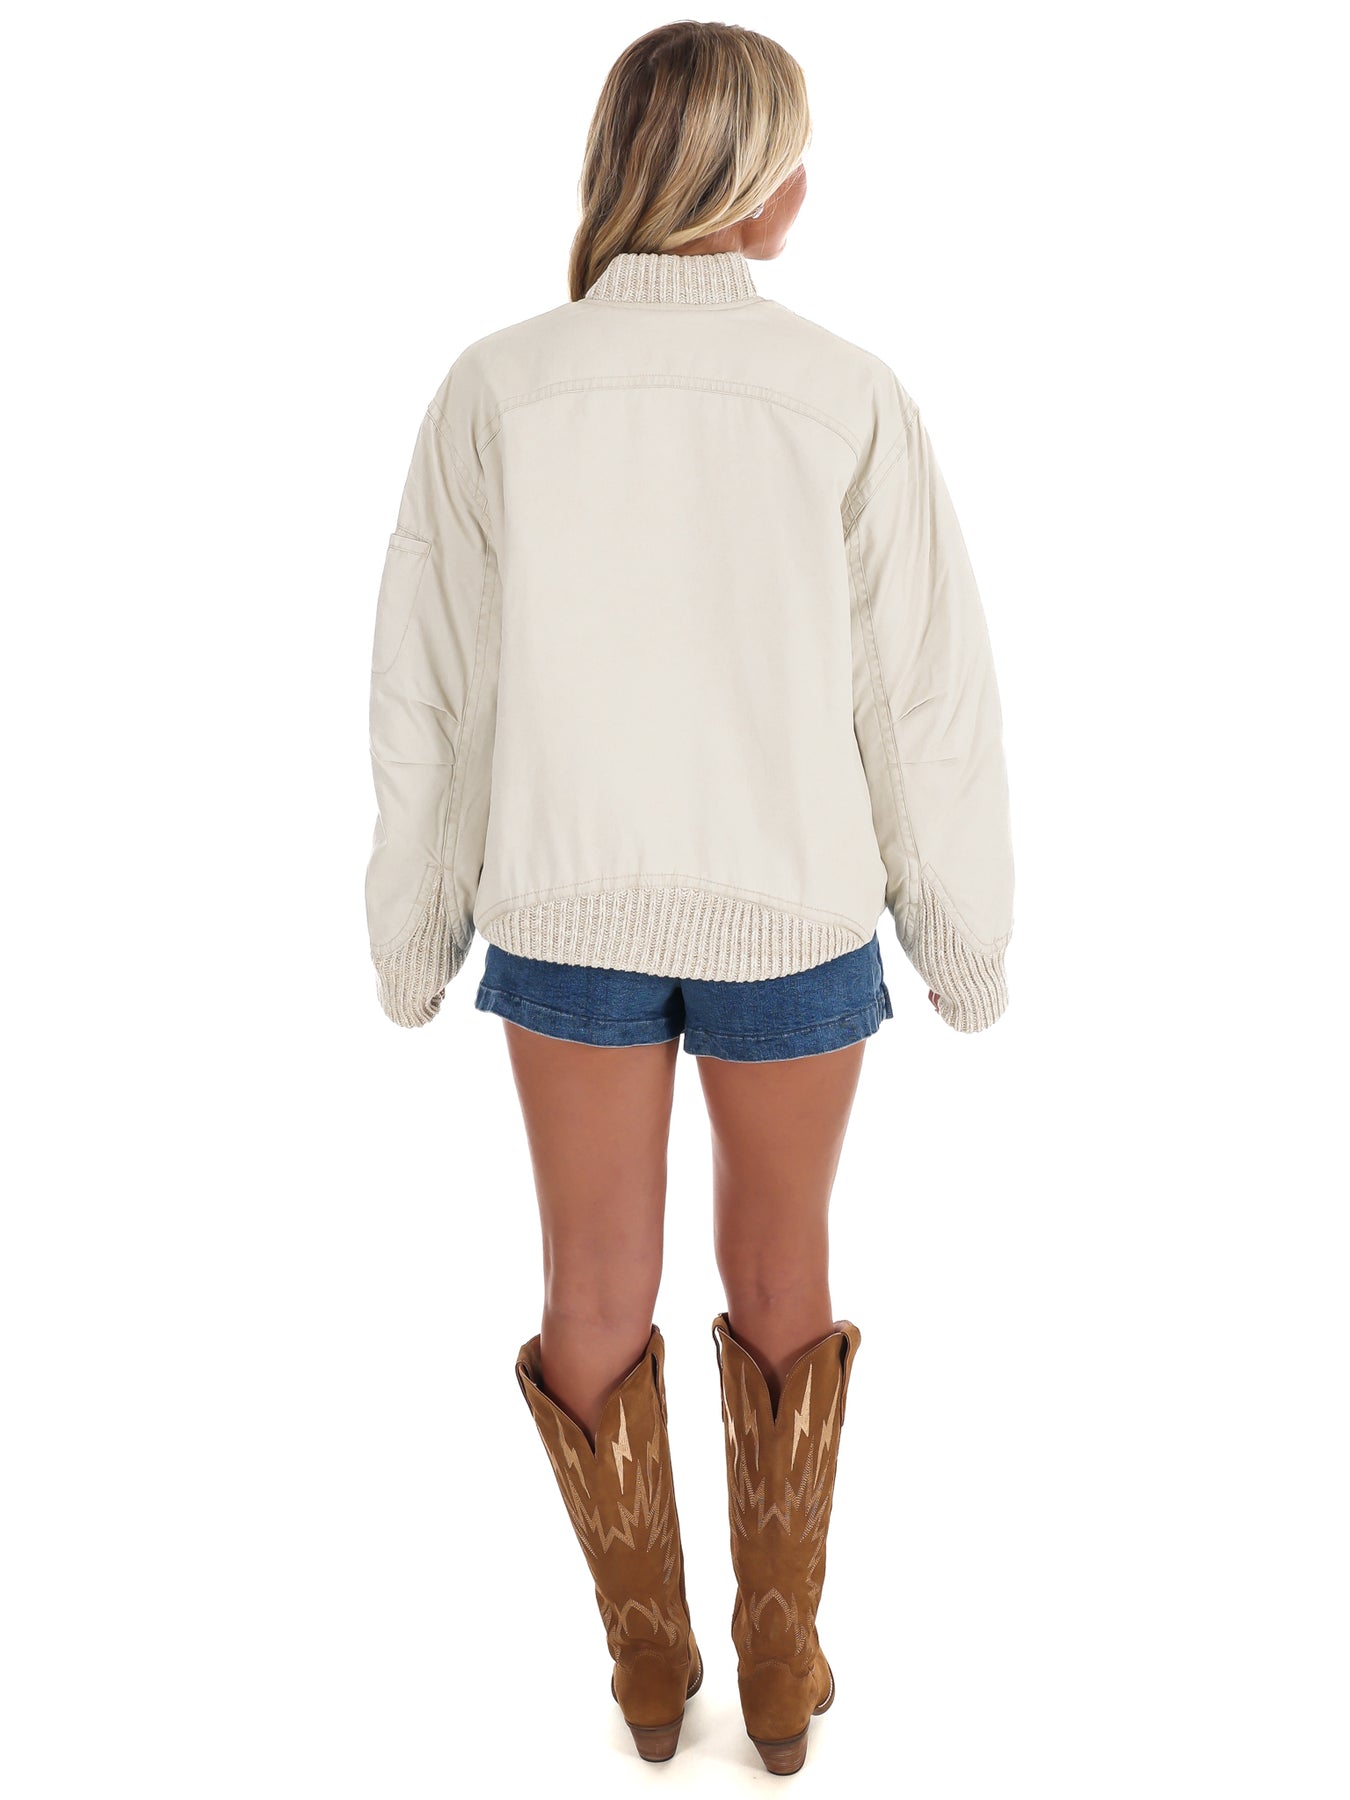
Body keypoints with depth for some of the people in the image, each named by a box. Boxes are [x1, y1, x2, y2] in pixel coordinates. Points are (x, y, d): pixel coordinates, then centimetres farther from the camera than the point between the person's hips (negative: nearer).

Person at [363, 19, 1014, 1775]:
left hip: (569, 908, 1)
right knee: (782, 1272, 21)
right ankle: (782, 1661, 34)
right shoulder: (851, 399, -12)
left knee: (597, 1287, 18)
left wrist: (416, 930, 8)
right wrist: (966, 935, 7)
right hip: (796, 911, 0)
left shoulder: (497, 389, -10)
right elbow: (929, 702, -7)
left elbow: (433, 693, -6)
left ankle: (649, 1659, 35)